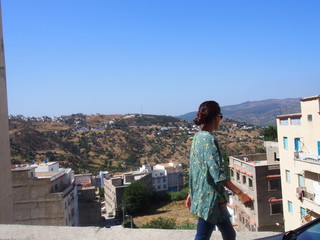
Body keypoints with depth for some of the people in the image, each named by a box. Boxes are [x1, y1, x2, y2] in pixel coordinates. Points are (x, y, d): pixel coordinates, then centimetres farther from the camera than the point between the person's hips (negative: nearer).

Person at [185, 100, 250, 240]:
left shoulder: (198, 137, 10)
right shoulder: (208, 139, -19)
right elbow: (217, 174, -24)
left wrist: (192, 193, 21)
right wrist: (239, 193, -22)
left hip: (201, 195, 10)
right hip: (210, 198, -10)